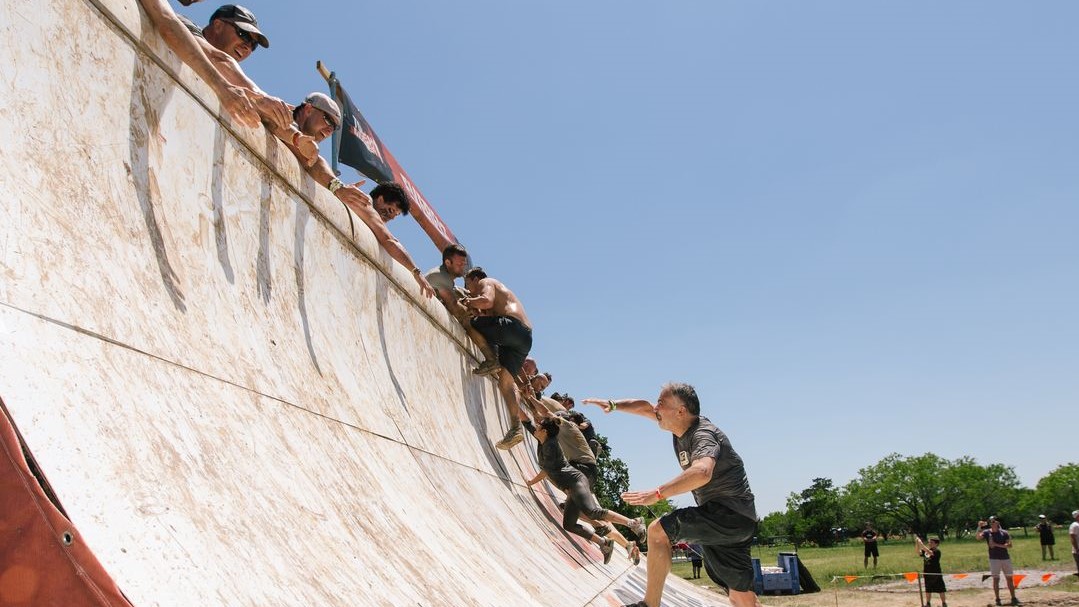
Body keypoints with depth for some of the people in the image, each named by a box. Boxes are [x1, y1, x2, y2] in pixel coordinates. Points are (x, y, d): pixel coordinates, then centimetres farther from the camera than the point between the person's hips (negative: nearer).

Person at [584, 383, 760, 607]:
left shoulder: (703, 434, -17)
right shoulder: (684, 426, 9)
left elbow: (702, 472, -39)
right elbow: (645, 407, 23)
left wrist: (656, 494, -41)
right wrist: (612, 404, 10)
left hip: (729, 512, -9)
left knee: (658, 530, -16)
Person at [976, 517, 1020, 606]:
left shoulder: (1004, 533, 1)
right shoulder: (987, 532, -1)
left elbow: (1009, 545, -8)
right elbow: (977, 537, -18)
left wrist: (997, 545, -17)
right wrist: (979, 527, -31)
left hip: (1005, 558, 1)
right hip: (994, 559, -1)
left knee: (1009, 579, 7)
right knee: (996, 579, -1)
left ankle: (1013, 598, 16)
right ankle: (997, 599, 5)